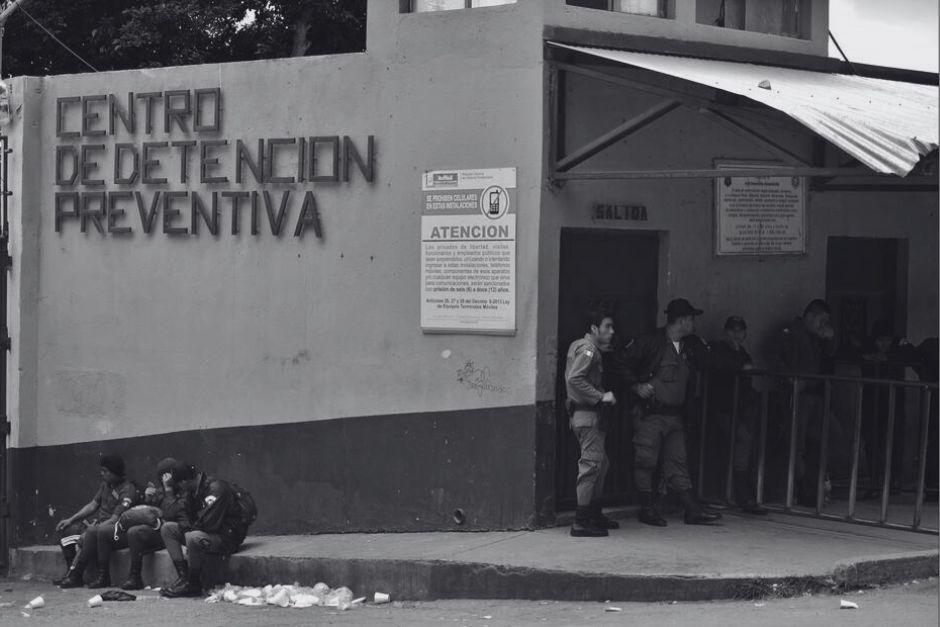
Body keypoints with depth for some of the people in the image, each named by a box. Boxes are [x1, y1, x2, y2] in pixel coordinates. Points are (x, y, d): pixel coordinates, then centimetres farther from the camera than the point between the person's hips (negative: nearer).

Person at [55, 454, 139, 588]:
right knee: (66, 528, 0)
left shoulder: (127, 489, -16)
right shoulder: (106, 484, 11)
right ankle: (71, 571, -11)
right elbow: (93, 505, 18)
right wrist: (70, 520, 9)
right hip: (99, 523, 9)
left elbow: (116, 518, -22)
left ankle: (76, 576, -29)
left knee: (91, 532, -36)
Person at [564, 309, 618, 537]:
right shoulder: (587, 349, -13)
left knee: (601, 463, 18)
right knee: (591, 463, -11)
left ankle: (595, 514, 28)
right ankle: (581, 523, -12)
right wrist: (601, 396, -22)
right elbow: (575, 379, -25)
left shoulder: (580, 346, 18)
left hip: (591, 414, 11)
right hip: (586, 414, -11)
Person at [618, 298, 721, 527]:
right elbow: (624, 363, -6)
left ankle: (692, 510, 6)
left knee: (677, 462, 7)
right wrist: (636, 386, -13)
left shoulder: (690, 346, 11)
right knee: (645, 461, -1)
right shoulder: (650, 342, -9)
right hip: (649, 414, -6)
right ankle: (647, 509, 8)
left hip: (674, 415, 6)